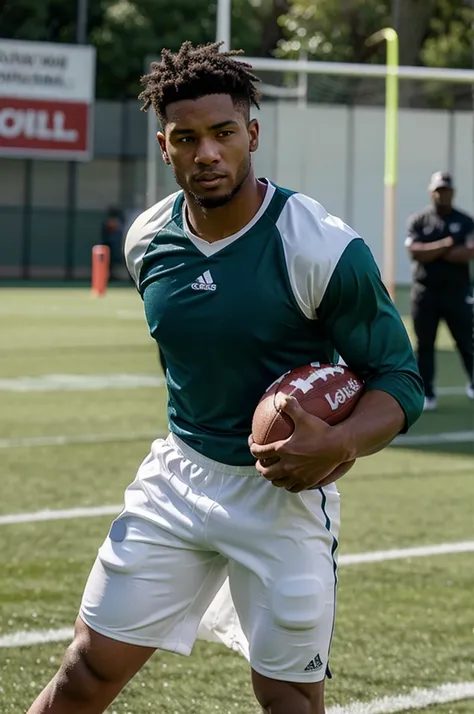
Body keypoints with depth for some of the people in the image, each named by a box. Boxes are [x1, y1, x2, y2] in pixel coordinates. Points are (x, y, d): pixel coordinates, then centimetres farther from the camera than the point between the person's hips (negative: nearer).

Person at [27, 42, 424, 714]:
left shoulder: (323, 248, -17)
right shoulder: (148, 241, 0)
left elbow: (399, 382, -13)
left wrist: (338, 443, -31)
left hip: (286, 491, -4)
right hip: (176, 478, 4)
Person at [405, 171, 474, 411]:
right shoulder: (418, 221, 5)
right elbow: (415, 252, -10)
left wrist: (432, 251, -11)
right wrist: (447, 245, -15)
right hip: (425, 292, 0)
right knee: (424, 345, 2)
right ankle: (427, 395, 6)